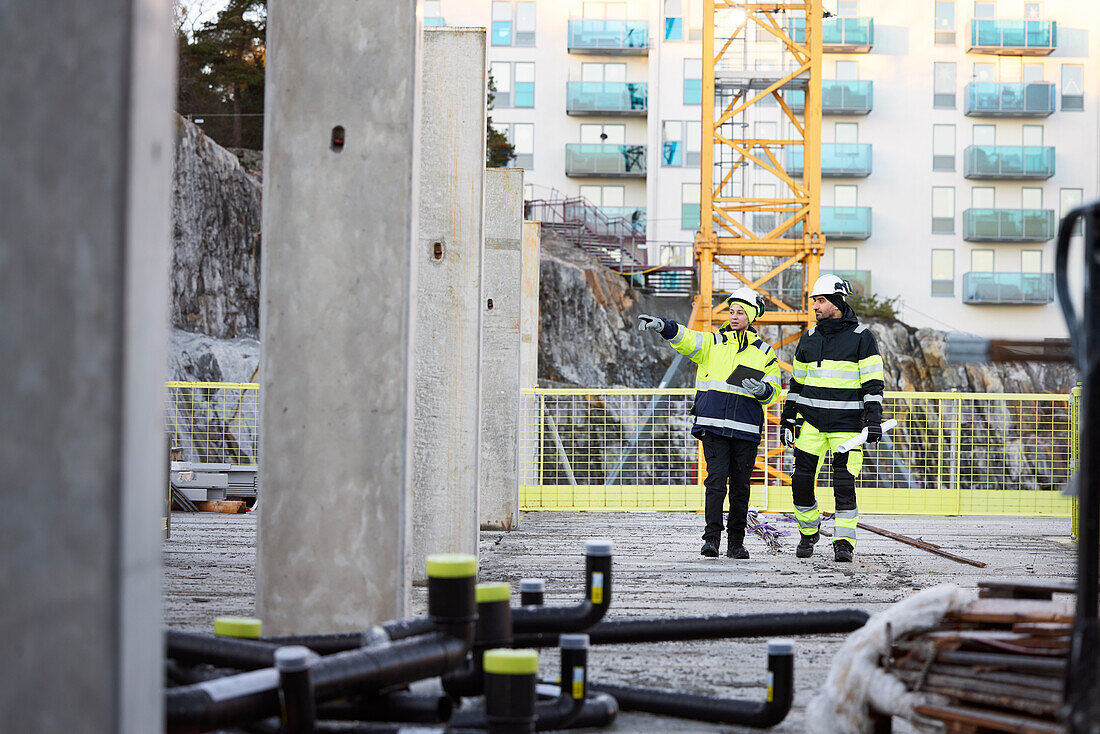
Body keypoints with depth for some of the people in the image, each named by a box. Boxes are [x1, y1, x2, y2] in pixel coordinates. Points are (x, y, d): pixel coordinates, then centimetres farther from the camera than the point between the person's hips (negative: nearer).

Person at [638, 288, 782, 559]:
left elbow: (773, 393, 11)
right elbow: (685, 338, -7)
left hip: (746, 429, 1)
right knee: (716, 480, -13)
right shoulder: (712, 343, 10)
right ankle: (712, 538, -15)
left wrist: (762, 389, -13)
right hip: (713, 425, -1)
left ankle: (735, 543, 12)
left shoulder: (764, 353, 11)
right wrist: (663, 326, -26)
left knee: (740, 486, 4)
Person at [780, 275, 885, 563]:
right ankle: (808, 532, 18)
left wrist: (873, 420, -11)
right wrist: (788, 420, 16)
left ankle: (844, 541, 2)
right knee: (802, 480, -1)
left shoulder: (861, 337, -2)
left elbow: (873, 383, -3)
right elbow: (797, 382, 19)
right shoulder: (809, 339, 12)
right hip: (811, 421, 4)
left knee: (844, 484, -7)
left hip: (847, 424, -4)